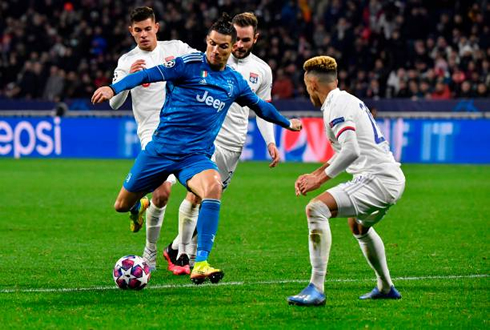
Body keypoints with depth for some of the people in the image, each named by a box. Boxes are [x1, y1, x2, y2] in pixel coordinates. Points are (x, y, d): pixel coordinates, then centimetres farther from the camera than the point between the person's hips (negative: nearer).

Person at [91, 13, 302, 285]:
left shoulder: (235, 82, 11)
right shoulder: (190, 64, -5)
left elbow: (260, 106, 30)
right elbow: (150, 74, -15)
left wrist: (287, 123, 42)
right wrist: (114, 88, -29)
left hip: (196, 157, 2)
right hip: (162, 148, -2)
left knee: (213, 186, -33)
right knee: (122, 206, 6)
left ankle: (200, 265, -35)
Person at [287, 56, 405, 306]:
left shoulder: (336, 106, -12)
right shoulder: (348, 100, 19)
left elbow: (351, 151, -25)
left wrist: (320, 179, -17)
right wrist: (316, 173, 23)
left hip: (377, 180, -11)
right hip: (393, 179, 11)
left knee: (316, 208, -23)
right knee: (359, 225, 38)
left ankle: (316, 289, -28)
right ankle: (385, 288, 49)